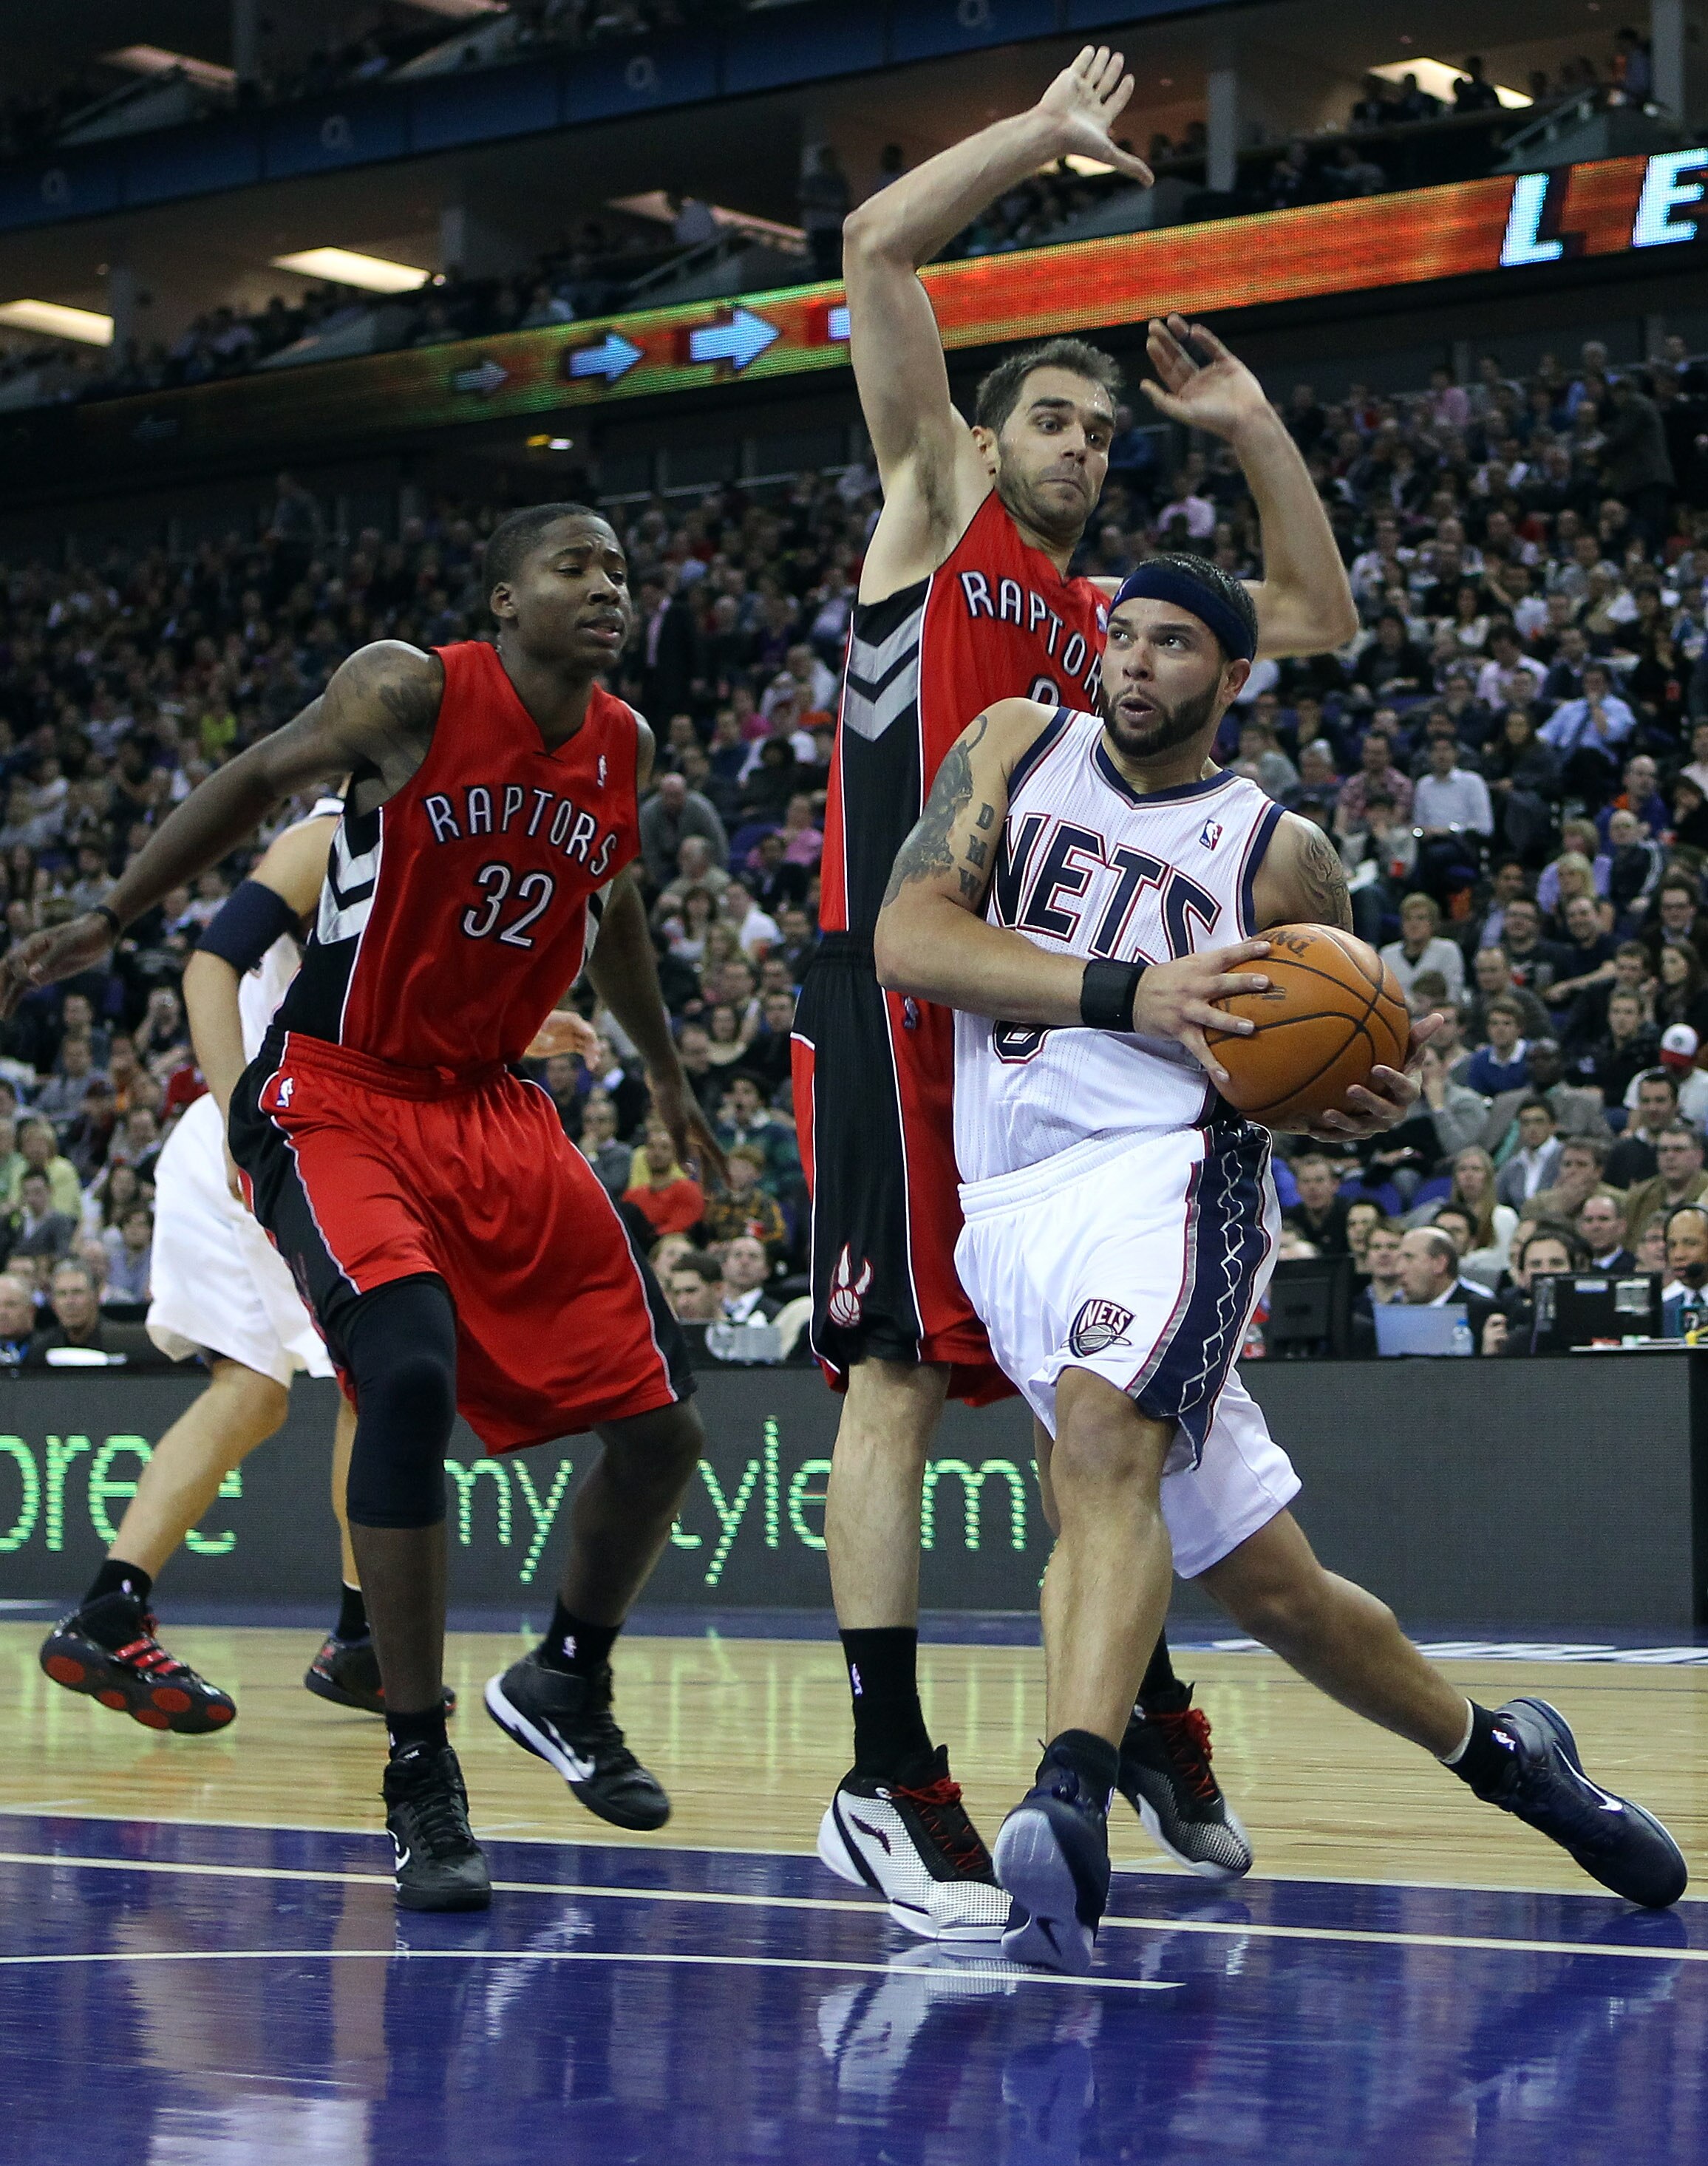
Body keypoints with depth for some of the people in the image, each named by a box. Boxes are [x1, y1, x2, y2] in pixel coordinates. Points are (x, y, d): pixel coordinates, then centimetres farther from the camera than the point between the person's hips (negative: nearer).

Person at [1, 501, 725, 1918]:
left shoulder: (624, 748, 3)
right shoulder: (410, 694, -14)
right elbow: (261, 780, -1)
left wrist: (666, 1073, 31)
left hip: (494, 1109, 6)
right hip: (337, 1100, -6)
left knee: (662, 1423, 2)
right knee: (410, 1373, -30)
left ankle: (569, 1686, 31)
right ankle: (420, 1780, -17)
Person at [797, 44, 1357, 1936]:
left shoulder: (1111, 621, 23)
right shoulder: (934, 511, 8)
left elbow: (1317, 621, 21)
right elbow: (879, 247, 0)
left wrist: (1252, 426, 17)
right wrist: (1048, 135, 7)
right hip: (897, 992, -6)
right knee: (899, 1373, -11)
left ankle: (1148, 1712, 24)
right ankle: (886, 1788, -11)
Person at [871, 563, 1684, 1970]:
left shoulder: (1281, 856, 12)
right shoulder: (1017, 748, 13)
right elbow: (908, 939, -1)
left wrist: (1376, 1101, -3)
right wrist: (1128, 994, -12)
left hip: (1170, 1170, -2)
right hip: (1010, 1212, 3)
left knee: (1103, 1436, -34)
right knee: (1264, 1583, 4)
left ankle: (1072, 1802, -46)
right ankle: (1495, 1750, 25)